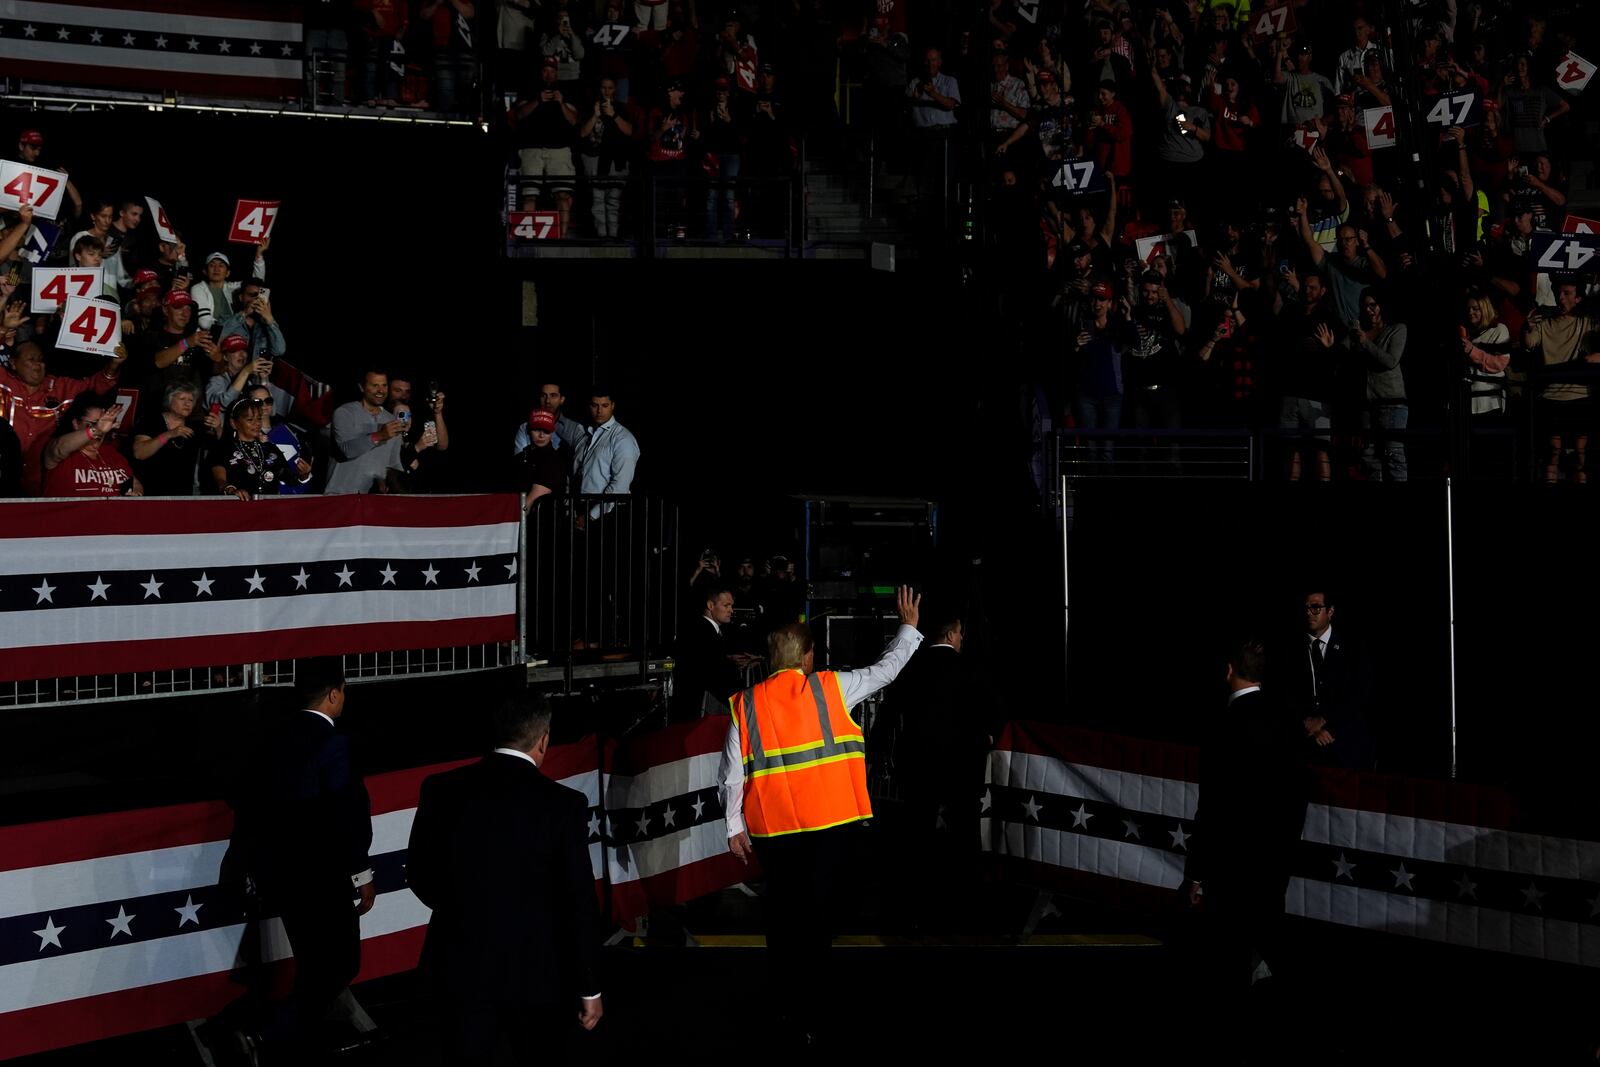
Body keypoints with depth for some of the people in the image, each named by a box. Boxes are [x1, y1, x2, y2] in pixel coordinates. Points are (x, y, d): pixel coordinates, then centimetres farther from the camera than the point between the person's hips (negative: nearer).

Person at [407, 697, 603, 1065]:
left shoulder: (441, 790, -5)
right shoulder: (563, 804, -14)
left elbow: (419, 875, 5)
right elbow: (577, 903, -11)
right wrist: (589, 988, -2)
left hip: (462, 964, 2)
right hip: (536, 971, -2)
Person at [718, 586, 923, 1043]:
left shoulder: (746, 705, 1)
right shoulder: (830, 687, -2)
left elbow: (732, 771, -1)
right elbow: (887, 670, 8)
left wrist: (735, 825, 6)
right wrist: (909, 627, 23)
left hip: (771, 822, 2)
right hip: (826, 817, -2)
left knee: (781, 903, 15)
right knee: (815, 904, 3)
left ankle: (786, 992, 26)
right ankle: (805, 1010, 1)